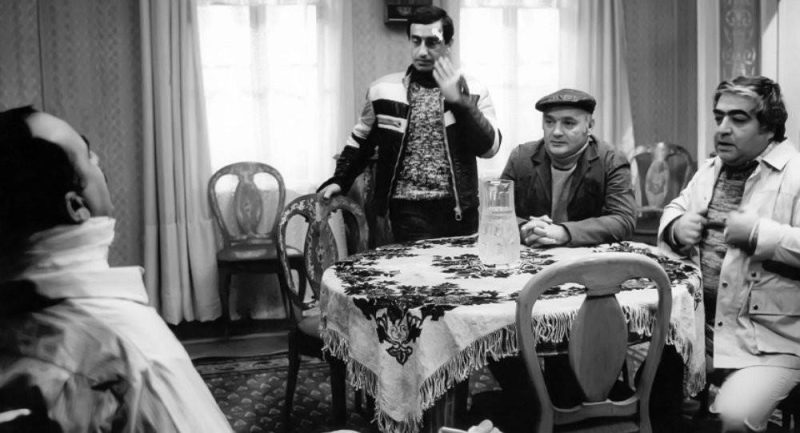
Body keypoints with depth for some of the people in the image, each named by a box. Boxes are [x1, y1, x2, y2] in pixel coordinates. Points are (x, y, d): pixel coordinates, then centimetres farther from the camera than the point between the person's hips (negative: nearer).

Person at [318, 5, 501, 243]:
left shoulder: (472, 90, 2)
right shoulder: (384, 90, 3)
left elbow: (489, 147, -9)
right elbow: (361, 141, 15)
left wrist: (458, 101, -18)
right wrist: (339, 181, 3)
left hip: (459, 211, 1)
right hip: (409, 211, -1)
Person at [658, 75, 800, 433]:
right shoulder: (710, 169, 14)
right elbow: (673, 212, 23)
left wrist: (759, 233, -25)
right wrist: (676, 227, 1)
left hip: (768, 339, -6)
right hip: (699, 323, 7)